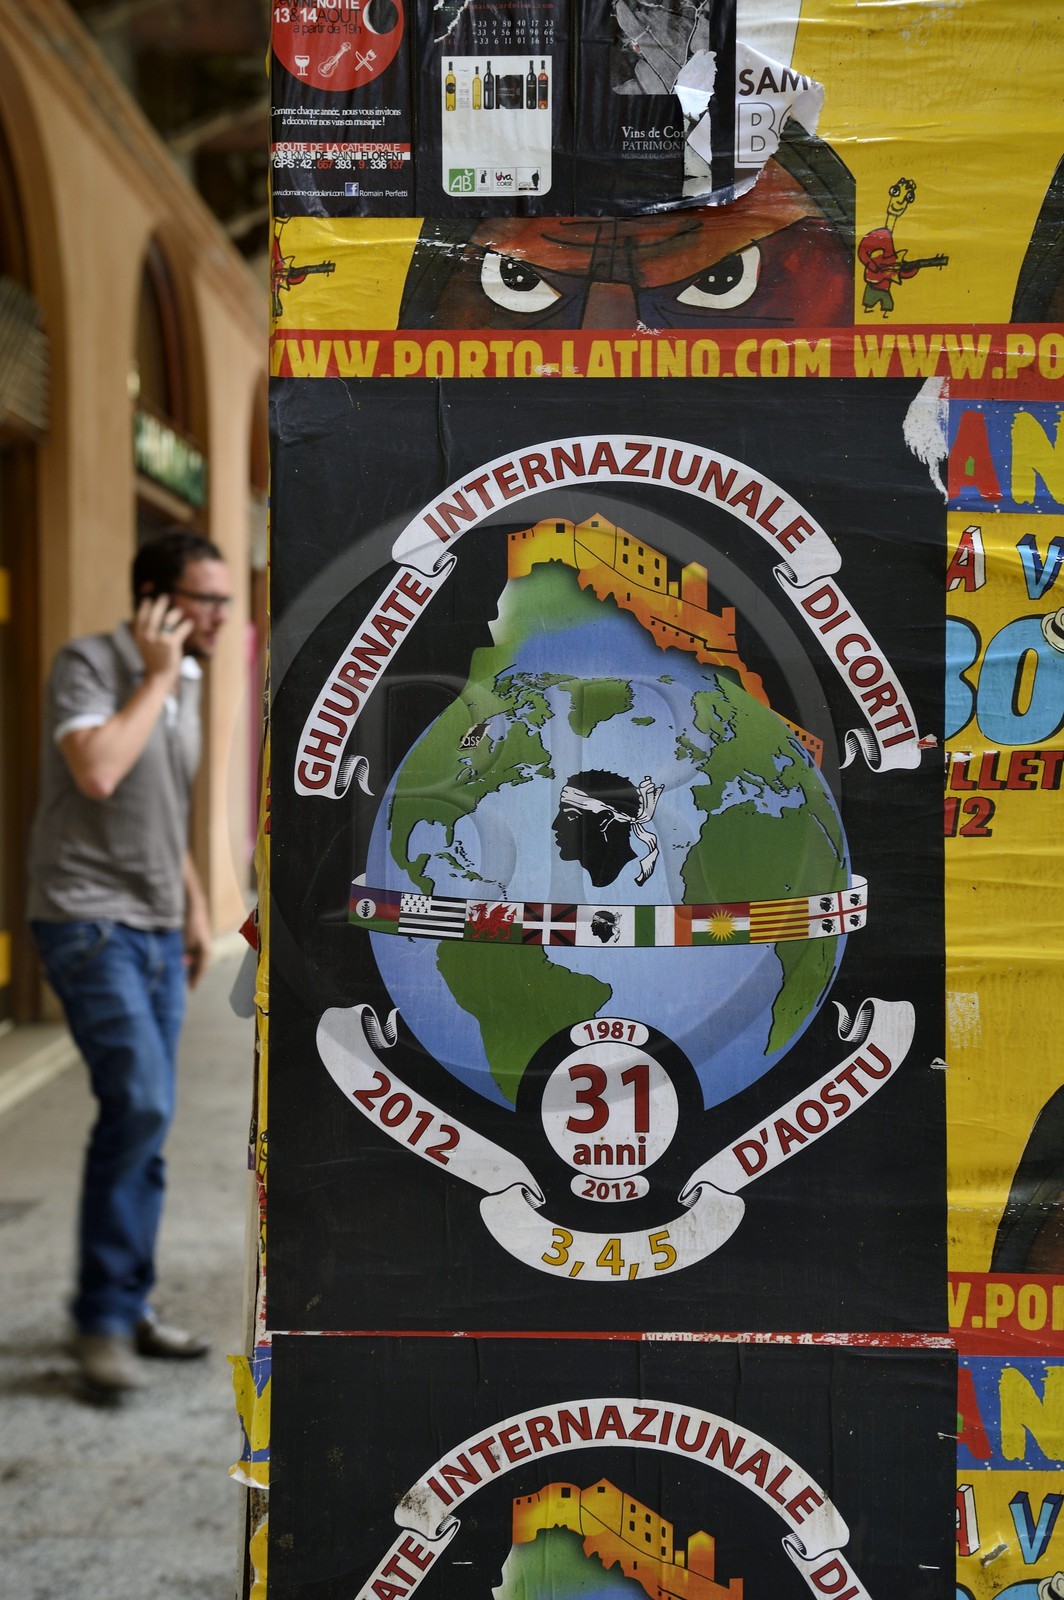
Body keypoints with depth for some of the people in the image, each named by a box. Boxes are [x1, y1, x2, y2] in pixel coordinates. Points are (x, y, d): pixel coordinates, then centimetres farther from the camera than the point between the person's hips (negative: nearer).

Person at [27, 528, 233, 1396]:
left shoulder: (185, 684, 14)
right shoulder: (87, 663, -8)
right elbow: (97, 771, -26)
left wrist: (195, 907, 21)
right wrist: (157, 676, -16)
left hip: (157, 932, 8)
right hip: (90, 924, -8)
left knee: (145, 1123, 8)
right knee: (138, 1104, -18)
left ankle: (128, 1308, 18)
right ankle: (102, 1317, -6)